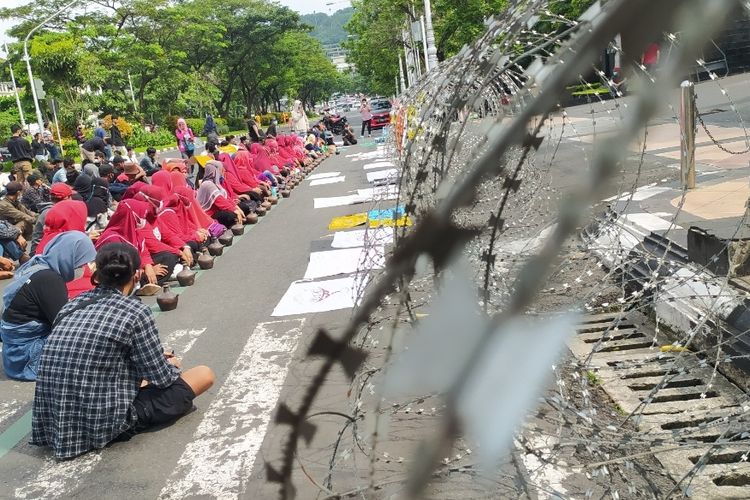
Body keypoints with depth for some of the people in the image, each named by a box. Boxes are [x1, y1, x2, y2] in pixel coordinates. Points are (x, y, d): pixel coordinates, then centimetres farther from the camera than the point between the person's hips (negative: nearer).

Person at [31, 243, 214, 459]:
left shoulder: (73, 304, 4)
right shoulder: (136, 311, -14)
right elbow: (161, 377, -6)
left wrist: (156, 359, 25)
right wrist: (172, 366, 18)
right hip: (104, 424, -6)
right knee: (205, 375, 3)